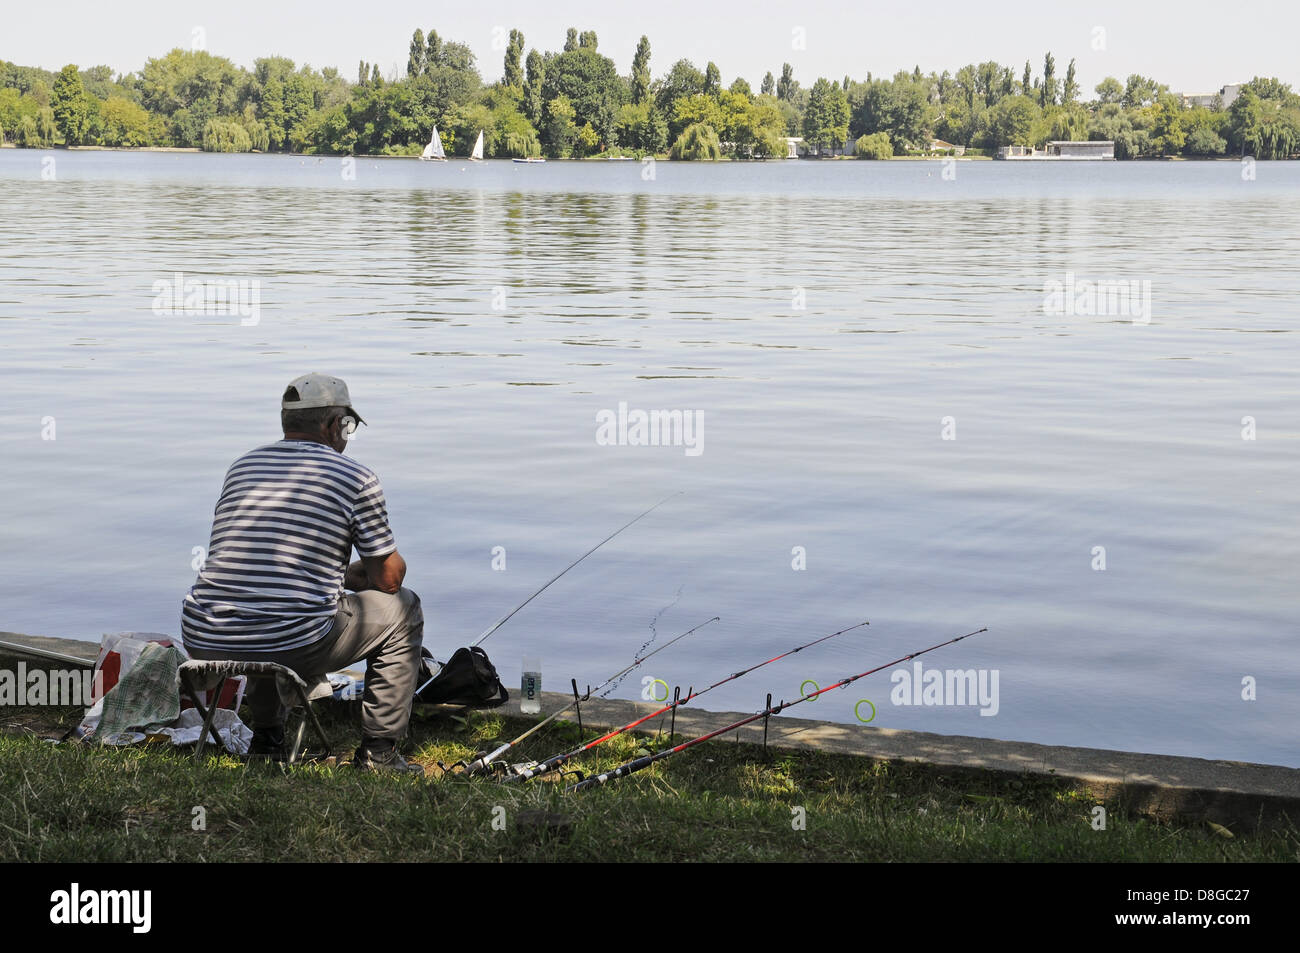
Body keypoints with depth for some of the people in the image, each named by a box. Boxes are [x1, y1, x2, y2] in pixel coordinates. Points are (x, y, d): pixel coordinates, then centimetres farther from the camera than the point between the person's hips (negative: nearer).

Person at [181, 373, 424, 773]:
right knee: (403, 609, 18)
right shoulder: (356, 478, 2)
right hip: (294, 646, -6)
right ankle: (378, 752, 16)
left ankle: (266, 738, 34)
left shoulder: (242, 466, 19)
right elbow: (389, 577, 6)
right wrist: (354, 576, 31)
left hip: (202, 645, 6)